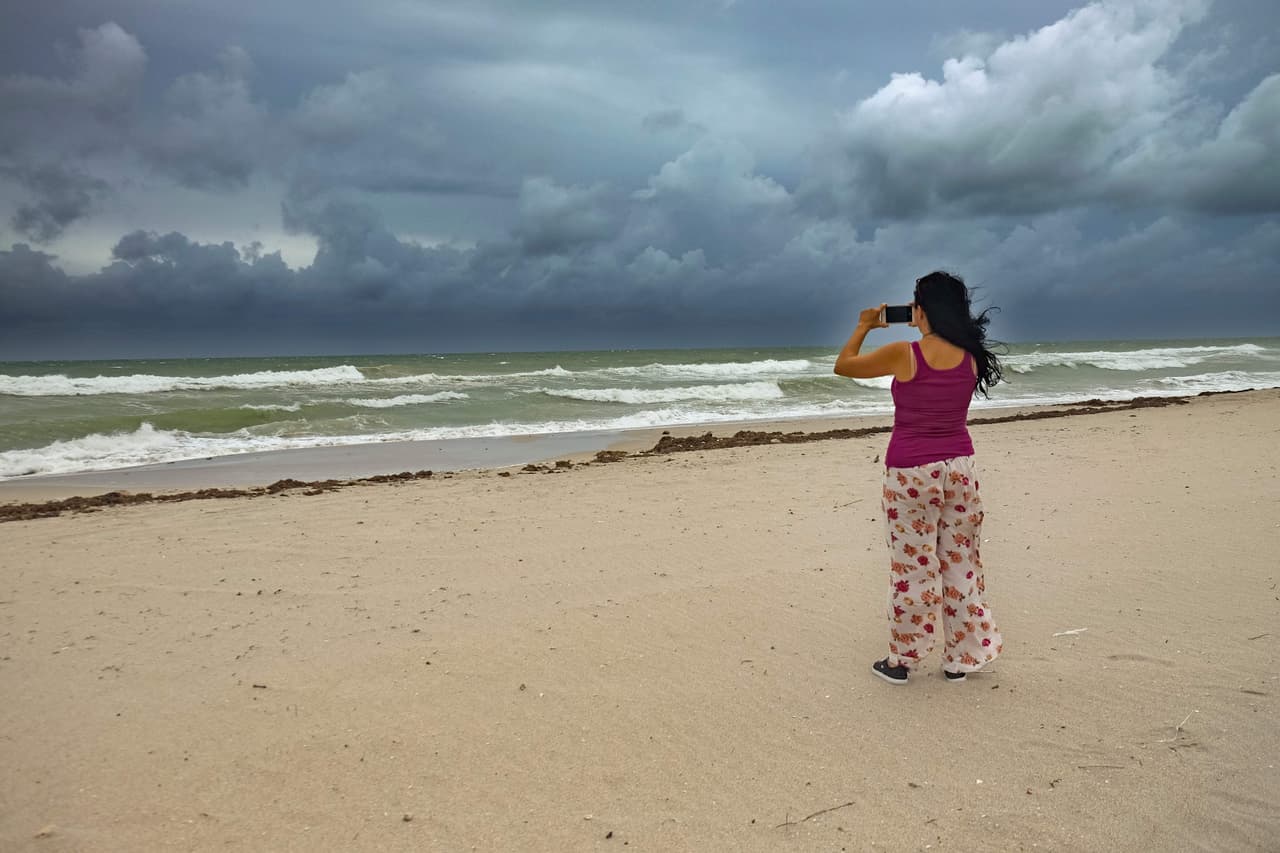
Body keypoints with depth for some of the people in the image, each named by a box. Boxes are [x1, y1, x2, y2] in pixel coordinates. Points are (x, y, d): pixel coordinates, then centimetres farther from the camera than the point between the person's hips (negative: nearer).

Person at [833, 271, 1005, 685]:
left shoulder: (903, 354, -14)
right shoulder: (970, 356, -1)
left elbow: (843, 365, 0)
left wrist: (864, 327, 14)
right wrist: (928, 333, 21)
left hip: (912, 472, -4)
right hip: (959, 467, 5)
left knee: (913, 566, 5)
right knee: (961, 563, 13)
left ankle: (901, 660, 17)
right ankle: (961, 658, 23)